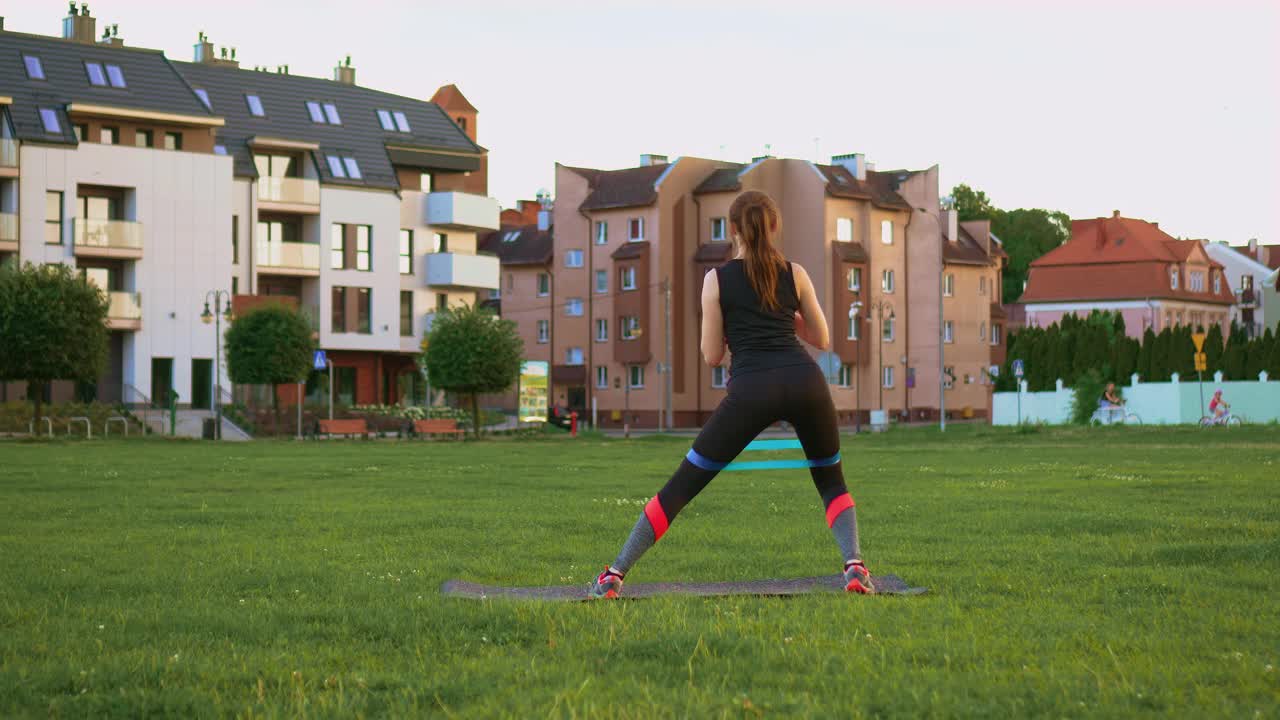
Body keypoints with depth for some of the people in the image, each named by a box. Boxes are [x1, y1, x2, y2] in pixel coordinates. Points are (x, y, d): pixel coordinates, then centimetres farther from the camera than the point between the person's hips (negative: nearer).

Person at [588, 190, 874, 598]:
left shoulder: (717, 279, 11)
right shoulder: (795, 274, 15)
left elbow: (712, 356, 13)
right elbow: (822, 340, 22)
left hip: (751, 389, -1)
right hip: (804, 381, 1)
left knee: (681, 487, 7)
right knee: (832, 482, 22)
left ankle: (614, 576, 4)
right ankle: (855, 567, 0)